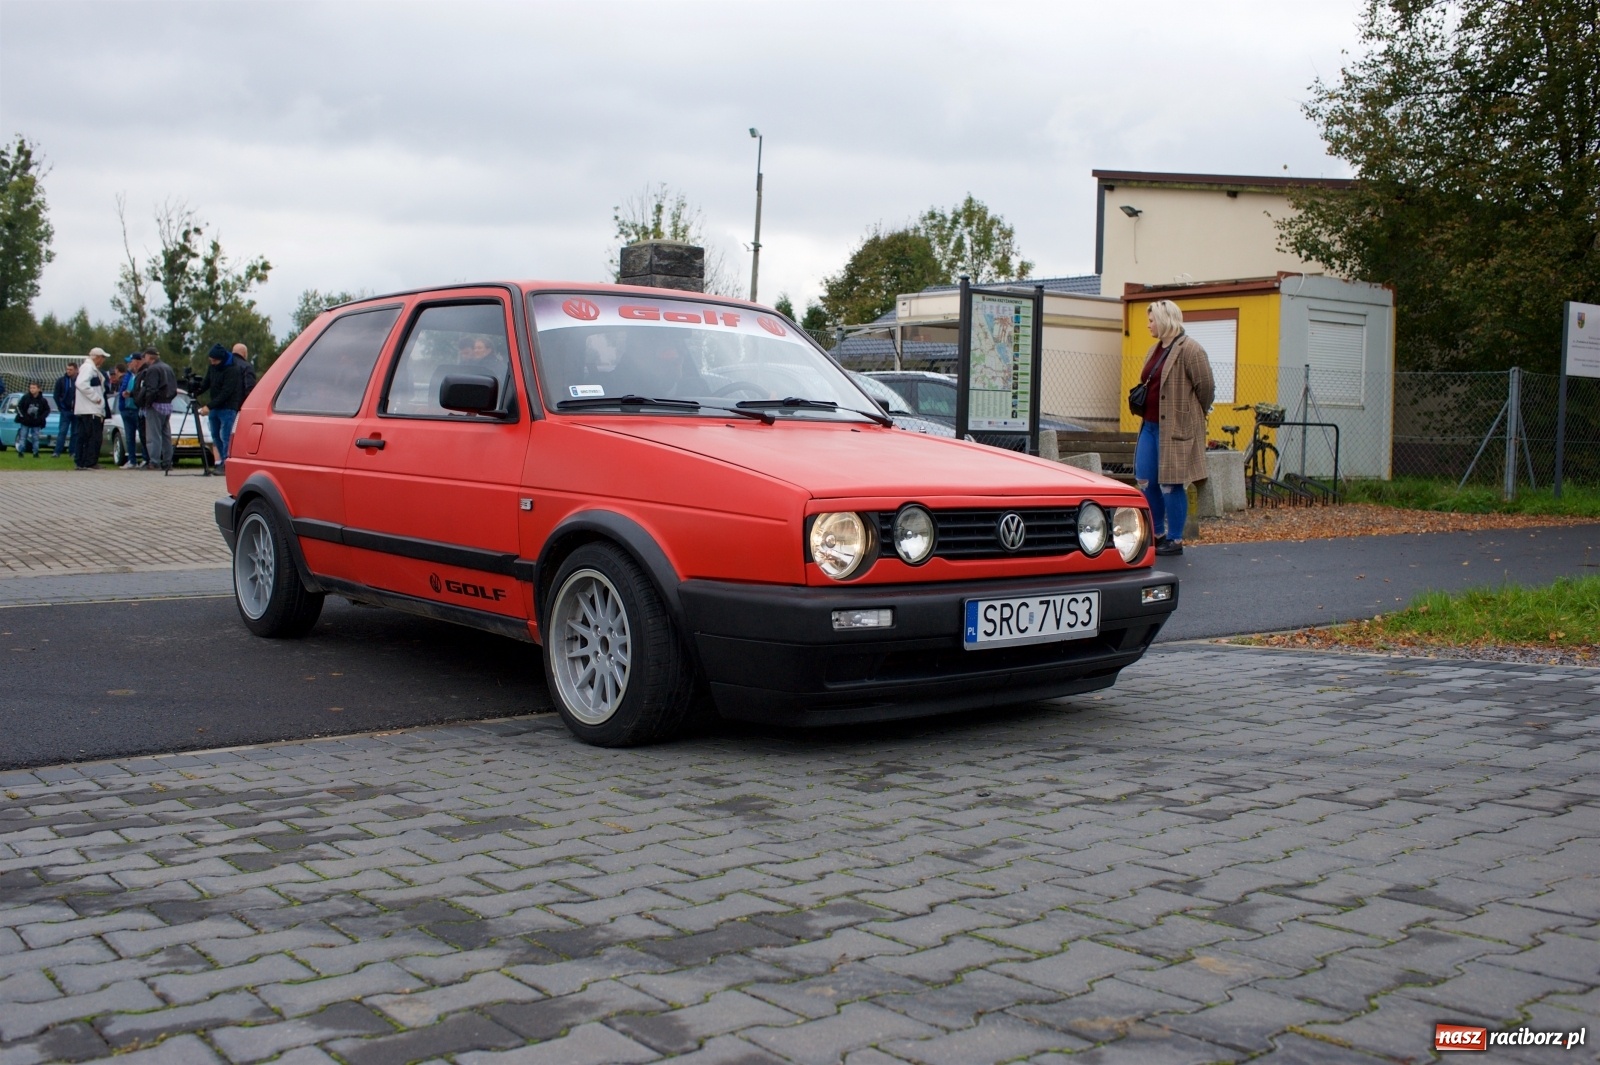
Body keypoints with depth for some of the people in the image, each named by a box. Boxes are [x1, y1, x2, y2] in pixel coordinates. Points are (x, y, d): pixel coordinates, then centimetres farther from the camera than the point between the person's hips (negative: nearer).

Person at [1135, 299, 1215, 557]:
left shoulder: (1190, 349, -13)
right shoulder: (1155, 349, 14)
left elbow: (1206, 387, -11)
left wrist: (1193, 416, 1)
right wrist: (1140, 400, 8)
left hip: (1175, 428, -8)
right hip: (1150, 425, 8)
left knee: (1170, 483, -2)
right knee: (1145, 481, 10)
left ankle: (1175, 540, 8)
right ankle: (1157, 534, 25)